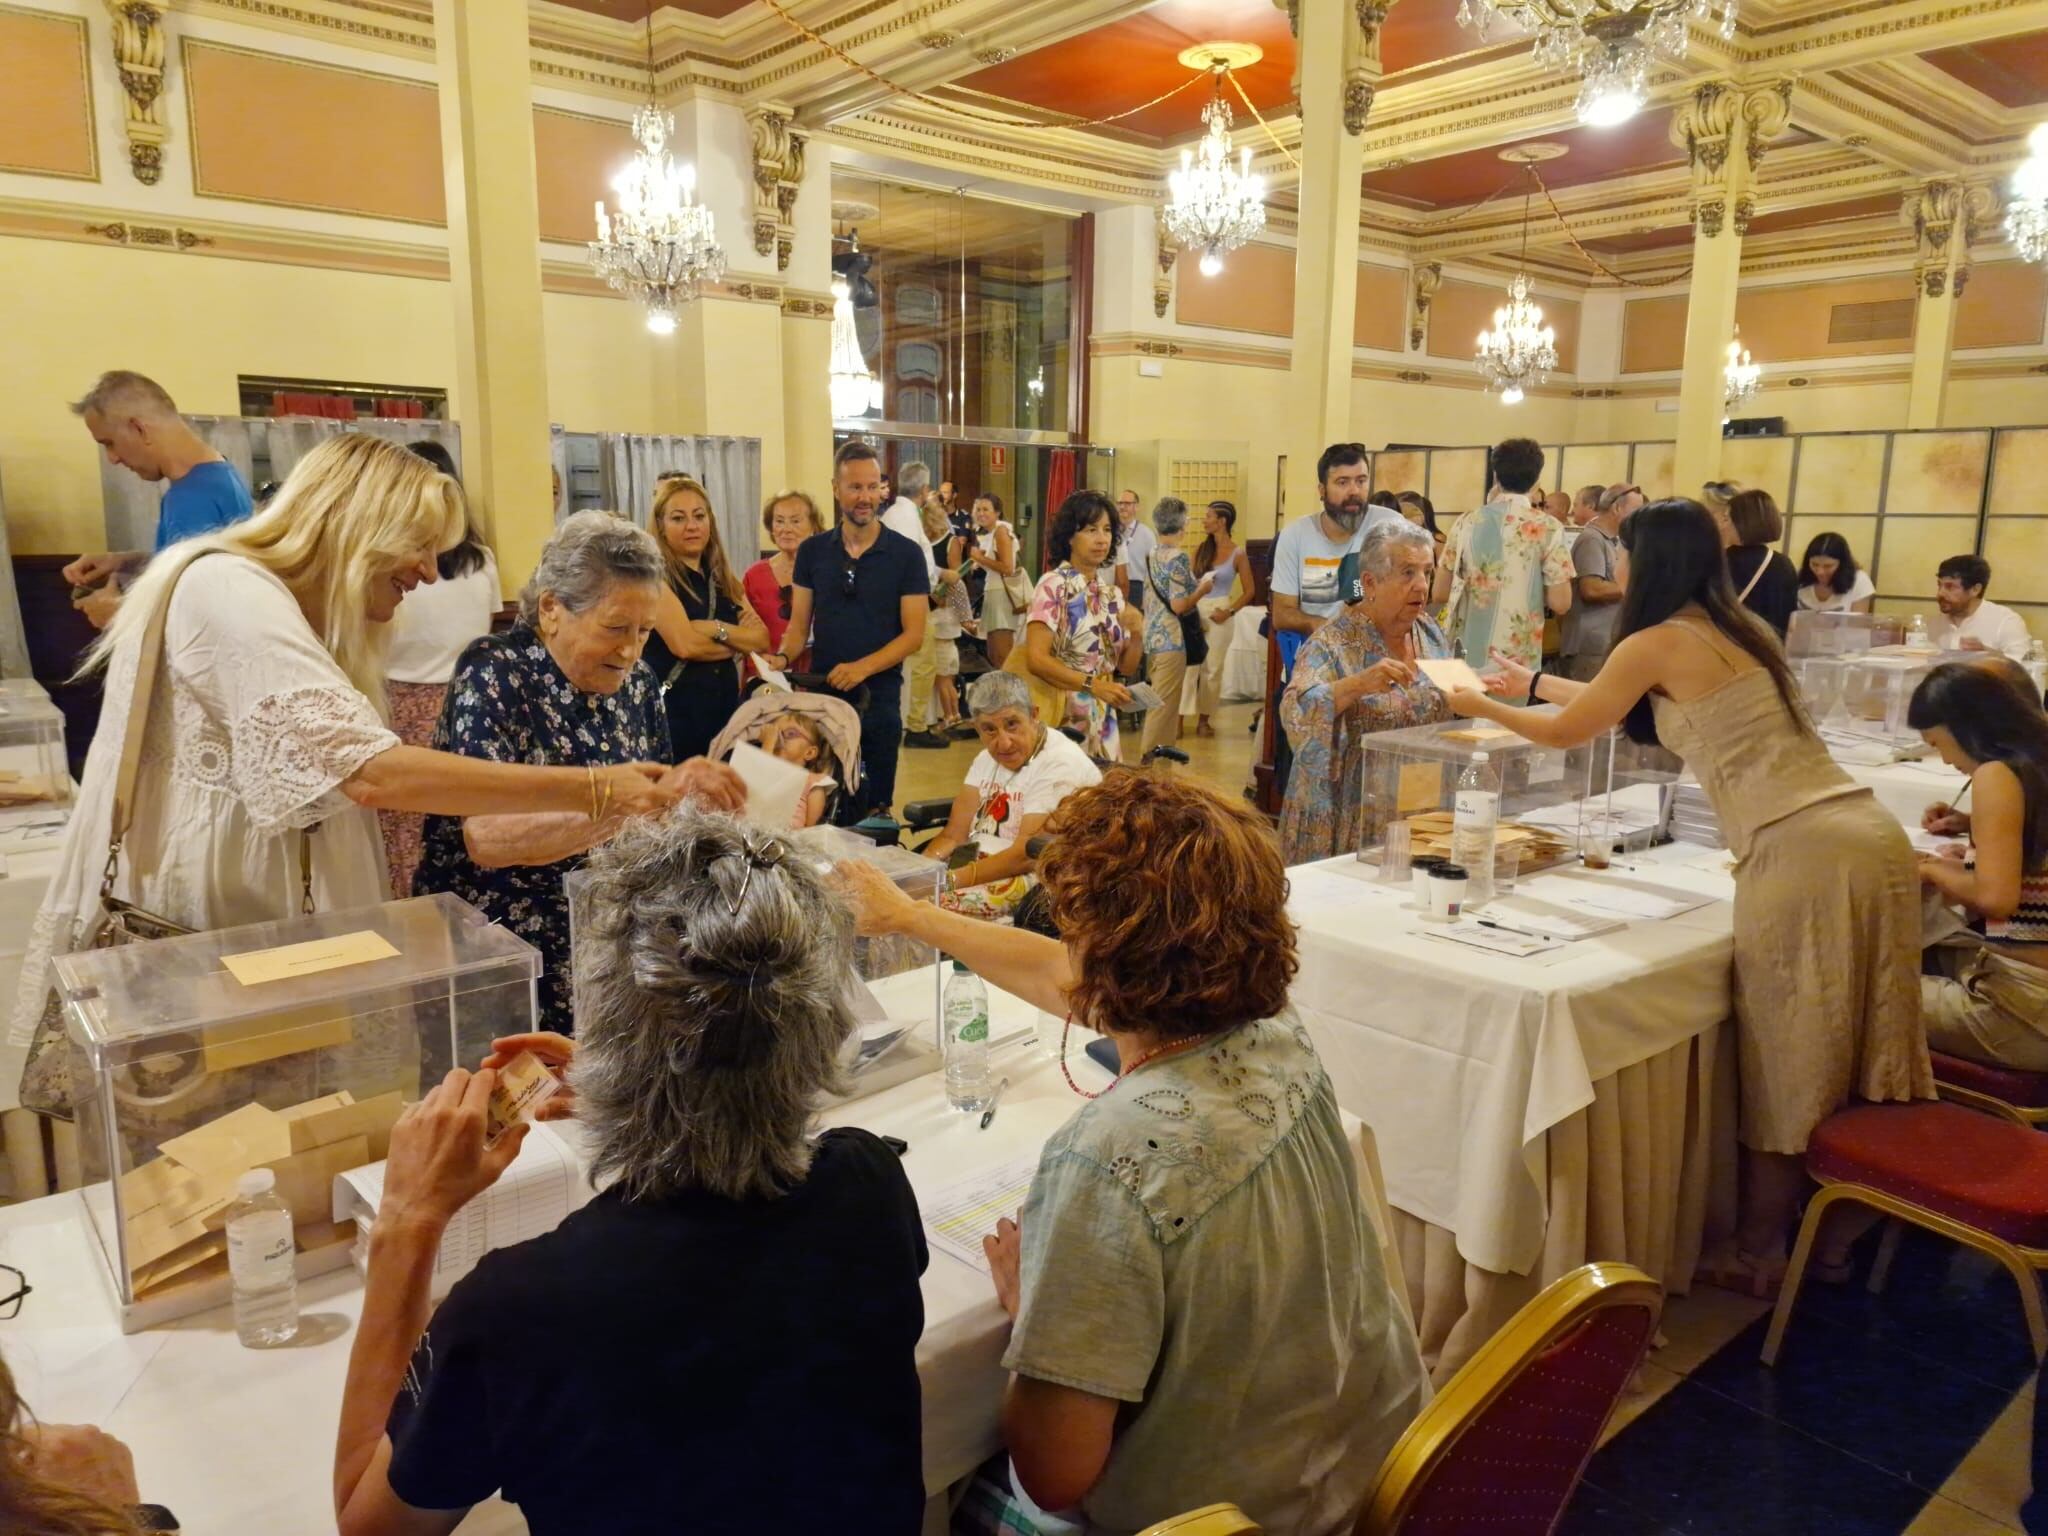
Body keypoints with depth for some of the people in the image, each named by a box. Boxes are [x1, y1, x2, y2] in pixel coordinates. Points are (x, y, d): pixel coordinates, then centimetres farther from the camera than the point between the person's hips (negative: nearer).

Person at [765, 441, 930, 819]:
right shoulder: (812, 551, 5)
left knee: (875, 808, 8)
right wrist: (782, 658, -14)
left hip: (879, 698, -2)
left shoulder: (907, 554, -3)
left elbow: (913, 634, -7)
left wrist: (863, 667, -21)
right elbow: (799, 625, 7)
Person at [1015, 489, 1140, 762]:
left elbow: (1127, 666, 9)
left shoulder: (1112, 594, 10)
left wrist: (1136, 636, -10)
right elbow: (1036, 659, -18)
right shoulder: (1053, 585, -8)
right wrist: (1092, 684, -25)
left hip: (1102, 720, 6)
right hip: (1063, 718, -6)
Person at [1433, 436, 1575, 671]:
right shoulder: (1548, 528, -5)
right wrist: (1532, 590, 12)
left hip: (1466, 654, 2)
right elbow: (1560, 603, -7)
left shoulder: (1467, 523, 2)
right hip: (1519, 659, -2)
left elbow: (1439, 594, 6)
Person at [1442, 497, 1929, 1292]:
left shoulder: (1658, 644, -4)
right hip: (1868, 835, 8)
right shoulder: (1741, 630, 20)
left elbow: (1566, 731, 10)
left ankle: (1759, 1253, 18)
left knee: (1786, 1063, 4)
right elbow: (1614, 706, 32)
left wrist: (1480, 707, 25)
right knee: (1842, 1055, 17)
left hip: (1804, 854, -8)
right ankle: (1830, 1230, 31)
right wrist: (1533, 680, 43)